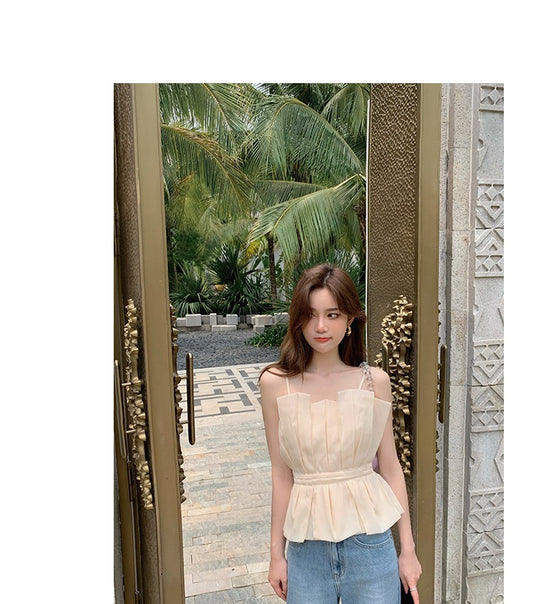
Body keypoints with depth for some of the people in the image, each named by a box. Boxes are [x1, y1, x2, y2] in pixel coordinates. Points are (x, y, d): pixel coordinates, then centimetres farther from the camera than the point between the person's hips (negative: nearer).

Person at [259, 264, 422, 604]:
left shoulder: (375, 381, -6)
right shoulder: (276, 383, -7)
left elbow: (390, 467, 1)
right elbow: (282, 474, -2)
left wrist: (408, 549, 5)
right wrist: (277, 552, 4)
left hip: (369, 541, 0)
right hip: (306, 546, 0)